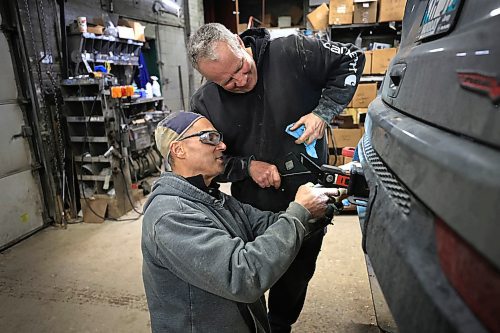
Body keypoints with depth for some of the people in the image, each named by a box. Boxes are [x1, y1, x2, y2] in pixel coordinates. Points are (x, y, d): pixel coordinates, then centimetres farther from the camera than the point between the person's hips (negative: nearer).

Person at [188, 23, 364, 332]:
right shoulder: (204, 103, -10)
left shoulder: (292, 52, -15)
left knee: (298, 274, 21)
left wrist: (323, 112, -16)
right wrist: (246, 166, -19)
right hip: (252, 207, 1)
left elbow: (352, 58, -4)